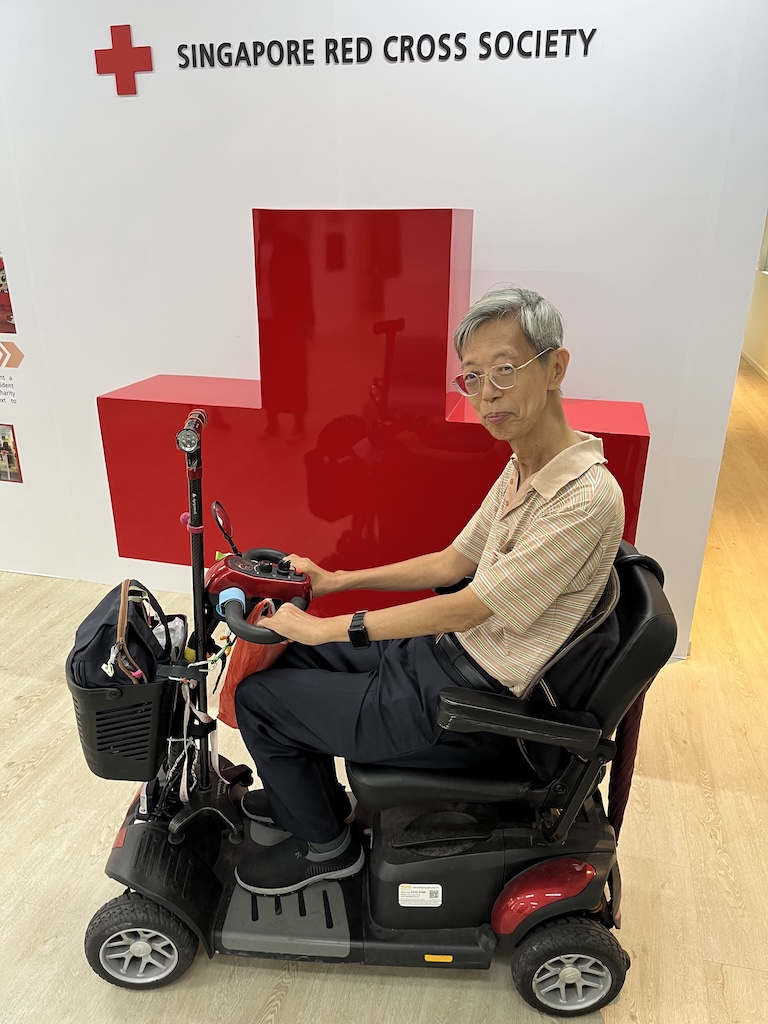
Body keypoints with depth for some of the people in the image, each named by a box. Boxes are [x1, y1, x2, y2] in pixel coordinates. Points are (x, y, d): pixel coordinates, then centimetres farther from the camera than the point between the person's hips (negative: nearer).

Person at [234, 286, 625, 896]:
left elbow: (466, 609, -25)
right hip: (443, 653, 9)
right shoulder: (523, 469, 2)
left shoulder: (586, 498, -26)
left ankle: (324, 846, 23)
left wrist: (326, 627, -18)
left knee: (257, 699, -2)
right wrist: (335, 582, 8)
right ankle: (304, 795, 38)